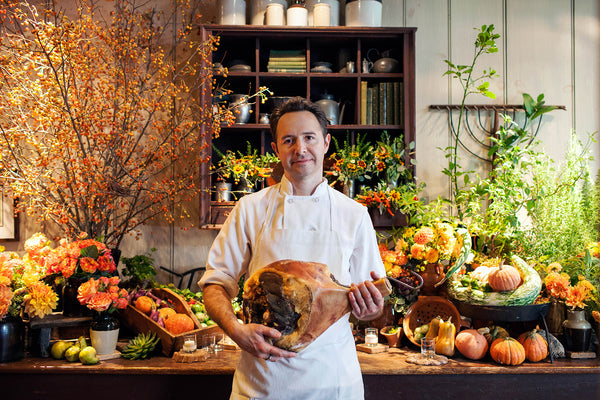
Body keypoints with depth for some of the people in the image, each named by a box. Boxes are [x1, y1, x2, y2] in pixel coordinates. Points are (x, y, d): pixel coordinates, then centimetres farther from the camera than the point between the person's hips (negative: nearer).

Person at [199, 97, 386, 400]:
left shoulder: (354, 215, 3)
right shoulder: (250, 209, 1)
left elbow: (367, 305, 7)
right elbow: (216, 283, 0)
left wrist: (371, 308, -16)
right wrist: (237, 330, -18)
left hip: (333, 374, 1)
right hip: (262, 375, 0)